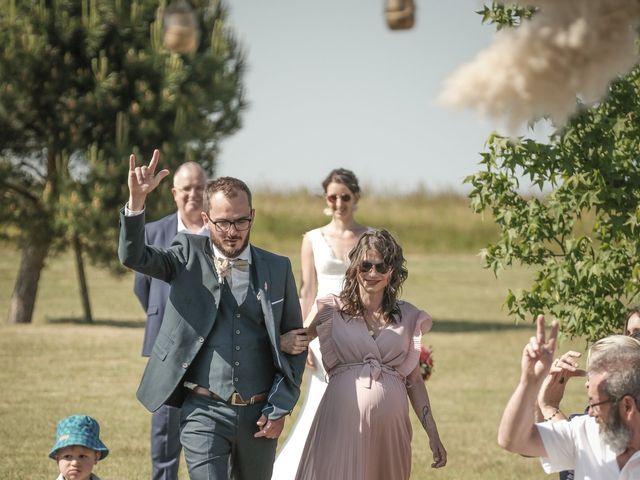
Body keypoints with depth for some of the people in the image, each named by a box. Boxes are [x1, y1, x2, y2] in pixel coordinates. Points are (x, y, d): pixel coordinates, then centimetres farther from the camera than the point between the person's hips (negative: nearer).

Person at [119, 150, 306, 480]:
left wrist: (280, 408, 1)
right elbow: (133, 256, -12)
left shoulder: (277, 269, 6)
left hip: (258, 414, 3)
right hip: (204, 411, -2)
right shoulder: (188, 256, 3)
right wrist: (136, 200, -28)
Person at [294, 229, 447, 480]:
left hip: (389, 422, 2)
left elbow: (414, 379, 14)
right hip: (343, 419, -2)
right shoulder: (332, 310, 5)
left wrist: (433, 435, 11)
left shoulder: (408, 318, 11)